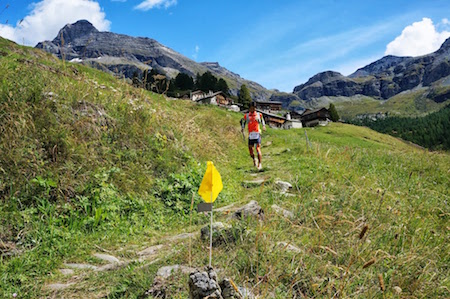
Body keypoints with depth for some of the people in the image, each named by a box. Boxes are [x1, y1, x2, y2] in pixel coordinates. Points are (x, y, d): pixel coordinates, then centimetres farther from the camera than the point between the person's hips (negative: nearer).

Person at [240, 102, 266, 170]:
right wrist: (242, 128, 5)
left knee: (258, 148, -13)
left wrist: (263, 126, 12)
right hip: (250, 134, 2)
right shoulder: (246, 115, 6)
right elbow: (242, 121, 20)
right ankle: (254, 159, 32)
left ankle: (259, 164, -10)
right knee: (250, 148, 3)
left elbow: (262, 119, 26)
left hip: (257, 133, -2)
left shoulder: (259, 114, 6)